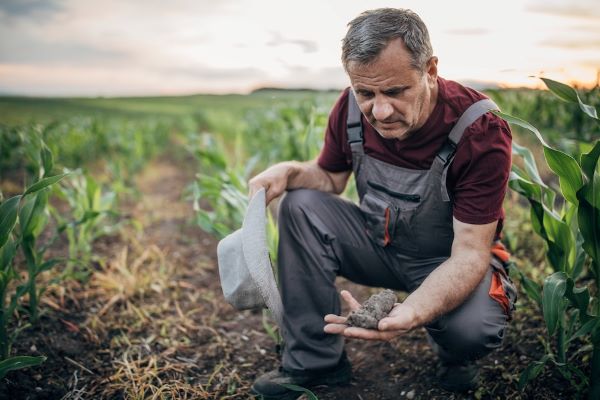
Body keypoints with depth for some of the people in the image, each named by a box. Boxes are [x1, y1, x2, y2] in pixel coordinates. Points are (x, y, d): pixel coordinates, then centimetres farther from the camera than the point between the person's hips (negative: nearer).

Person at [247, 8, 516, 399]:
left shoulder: (480, 132, -28)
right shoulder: (351, 109, -16)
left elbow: (470, 252, -28)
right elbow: (330, 178, 2)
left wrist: (411, 312, -48)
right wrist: (289, 171, -23)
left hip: (450, 259, -4)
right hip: (380, 243, 4)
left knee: (472, 328, -34)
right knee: (302, 205, -17)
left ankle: (455, 358, 8)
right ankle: (316, 361, -7)